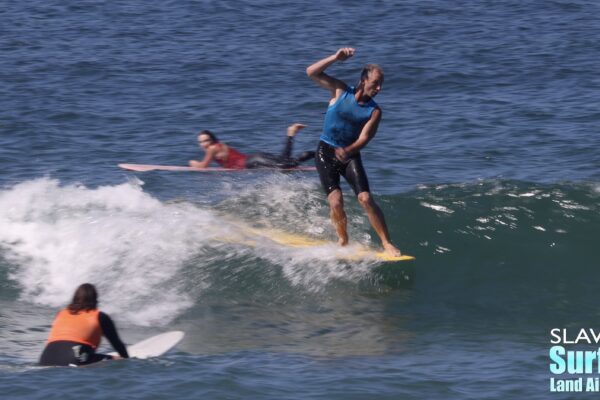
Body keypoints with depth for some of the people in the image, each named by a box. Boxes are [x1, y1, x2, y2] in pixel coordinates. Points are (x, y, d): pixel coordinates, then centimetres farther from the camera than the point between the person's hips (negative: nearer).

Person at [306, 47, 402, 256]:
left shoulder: (374, 111, -7)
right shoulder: (341, 91, -7)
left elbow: (363, 139, -15)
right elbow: (312, 72, -11)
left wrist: (347, 151, -36)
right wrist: (336, 58, -23)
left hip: (350, 155, 1)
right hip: (325, 152, -1)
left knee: (366, 199, -14)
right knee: (336, 201, -15)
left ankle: (387, 244, -9)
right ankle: (343, 242, 6)